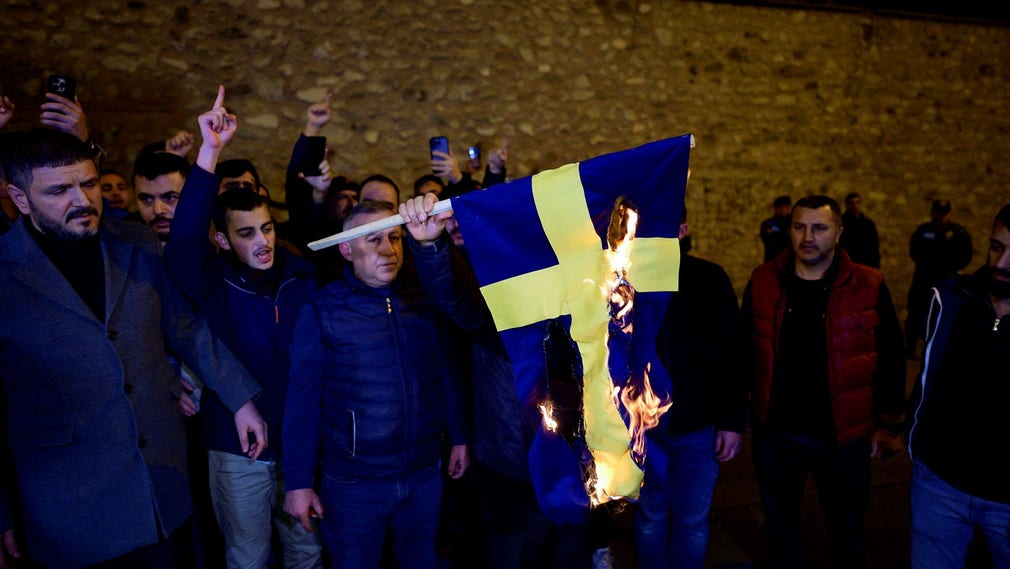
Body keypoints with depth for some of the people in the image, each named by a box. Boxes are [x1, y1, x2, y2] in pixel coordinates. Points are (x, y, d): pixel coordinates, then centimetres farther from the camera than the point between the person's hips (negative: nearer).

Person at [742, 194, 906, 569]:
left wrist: (888, 424, -2)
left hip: (844, 435, -1)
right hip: (774, 432, 2)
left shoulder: (868, 287, -10)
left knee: (848, 527, 18)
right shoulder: (763, 282, -4)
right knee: (780, 523, 20)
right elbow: (745, 352, 2)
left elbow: (890, 361, -4)